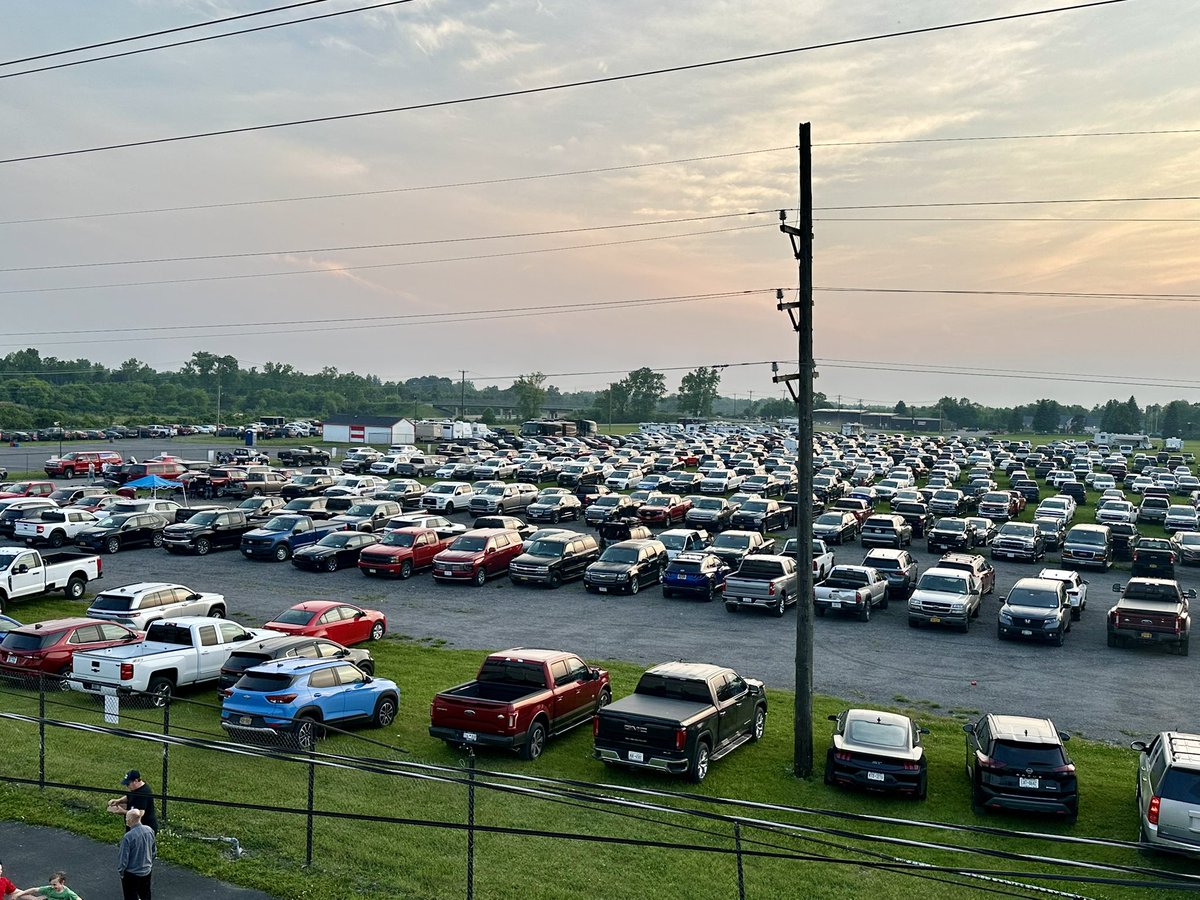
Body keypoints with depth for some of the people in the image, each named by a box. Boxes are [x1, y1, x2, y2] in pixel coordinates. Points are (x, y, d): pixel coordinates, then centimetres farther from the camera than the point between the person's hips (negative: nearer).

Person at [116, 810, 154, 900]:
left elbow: (123, 858, -18)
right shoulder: (149, 831, -8)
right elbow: (154, 851, 5)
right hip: (147, 871, 5)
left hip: (132, 874, -5)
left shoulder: (128, 837, -27)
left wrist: (120, 871, -1)